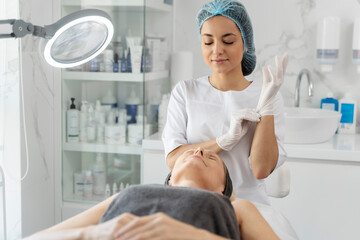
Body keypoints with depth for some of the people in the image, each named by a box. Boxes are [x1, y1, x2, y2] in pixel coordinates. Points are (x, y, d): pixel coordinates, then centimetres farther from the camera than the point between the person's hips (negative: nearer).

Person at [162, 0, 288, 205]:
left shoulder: (266, 96, 3)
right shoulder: (185, 92, 7)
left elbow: (261, 170, -7)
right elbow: (173, 160, -4)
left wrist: (267, 106, -13)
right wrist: (227, 139, -14)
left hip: (248, 203, -2)